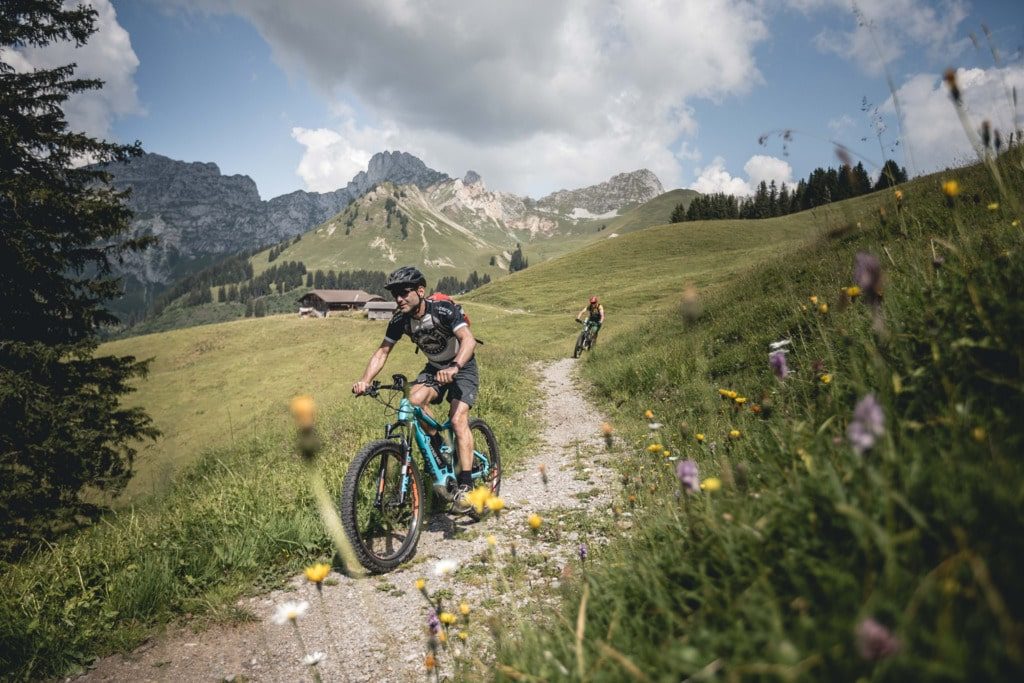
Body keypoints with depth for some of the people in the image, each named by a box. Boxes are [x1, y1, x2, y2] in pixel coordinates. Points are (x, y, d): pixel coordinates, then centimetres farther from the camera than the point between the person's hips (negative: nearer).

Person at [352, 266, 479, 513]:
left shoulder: (444, 310, -28)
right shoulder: (400, 320, -13)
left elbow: (468, 340, -40)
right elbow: (382, 352, -10)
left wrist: (454, 367, -59)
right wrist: (365, 380, -27)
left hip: (462, 367, -5)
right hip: (434, 368, 5)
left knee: (458, 419, -23)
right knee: (414, 399, -26)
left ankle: (465, 485, -18)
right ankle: (440, 450, -3)